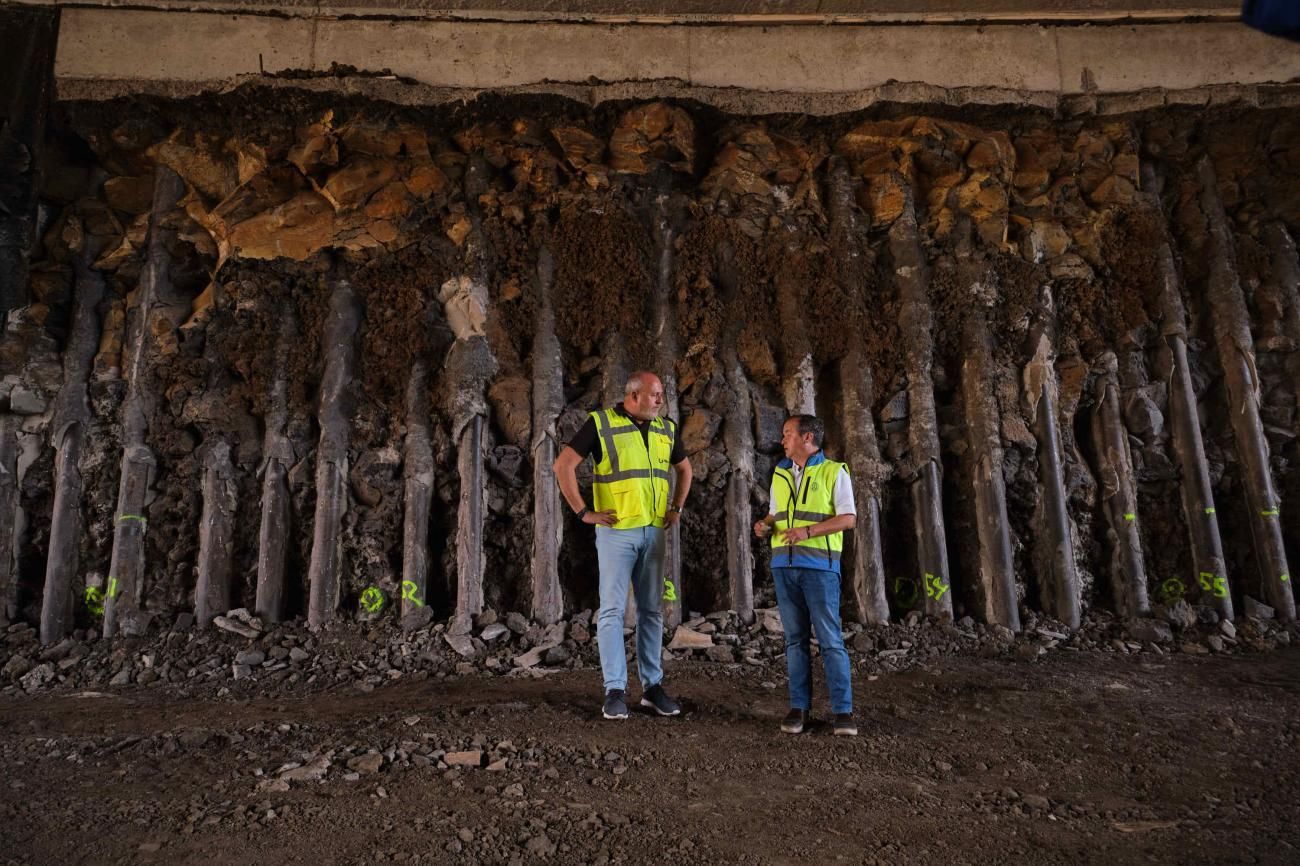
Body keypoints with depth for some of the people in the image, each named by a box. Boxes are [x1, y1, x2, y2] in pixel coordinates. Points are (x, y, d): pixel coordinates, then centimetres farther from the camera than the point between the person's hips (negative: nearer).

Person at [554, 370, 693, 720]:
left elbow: (684, 468, 25)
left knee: (651, 610, 9)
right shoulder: (601, 423, -7)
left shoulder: (665, 429, 9)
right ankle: (615, 691, 5)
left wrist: (676, 508, 14)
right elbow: (563, 465, -11)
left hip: (653, 532, 5)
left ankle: (652, 686, 18)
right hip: (616, 532, -5)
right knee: (612, 609, -3)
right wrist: (583, 512, -12)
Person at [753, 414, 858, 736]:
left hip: (820, 565, -5)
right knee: (795, 638, 7)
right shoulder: (780, 474, 16)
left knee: (830, 638, -5)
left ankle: (843, 711, 1)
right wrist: (764, 525, -2)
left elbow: (847, 519, -7)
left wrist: (807, 531, -18)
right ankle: (799, 706, 13)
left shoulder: (834, 472, 0)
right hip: (784, 564, 5)